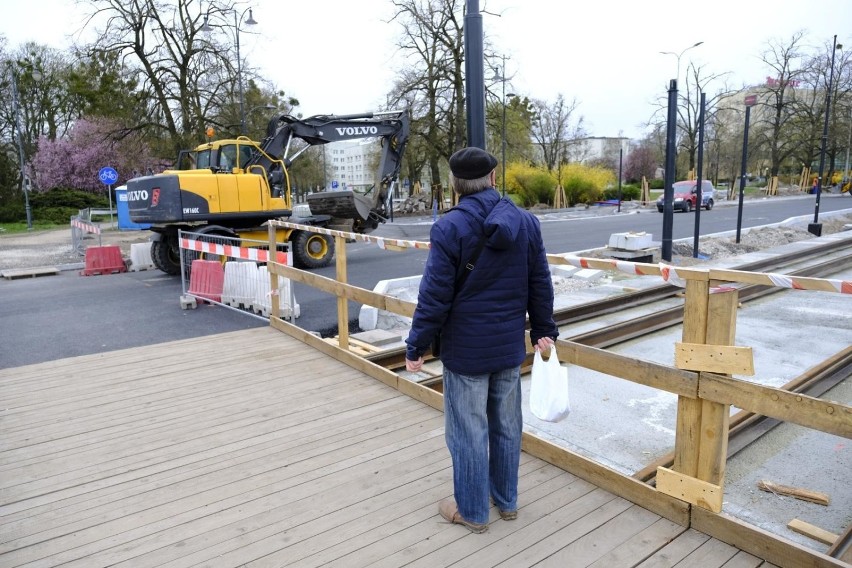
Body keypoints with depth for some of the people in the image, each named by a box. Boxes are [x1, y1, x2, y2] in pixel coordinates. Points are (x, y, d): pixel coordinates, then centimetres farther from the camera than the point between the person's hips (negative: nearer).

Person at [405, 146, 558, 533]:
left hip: (465, 349, -5)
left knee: (468, 432, 9)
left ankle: (472, 511, 25)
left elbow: (434, 296, -16)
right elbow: (540, 285, 5)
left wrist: (416, 346, -6)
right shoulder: (526, 223, 0)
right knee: (507, 427, 18)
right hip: (509, 346, 5)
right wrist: (543, 330, 16)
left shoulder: (449, 228, -15)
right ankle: (506, 500, 36)